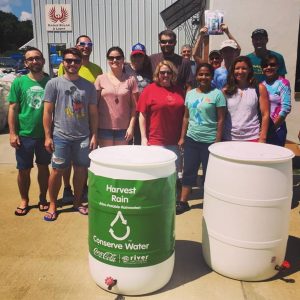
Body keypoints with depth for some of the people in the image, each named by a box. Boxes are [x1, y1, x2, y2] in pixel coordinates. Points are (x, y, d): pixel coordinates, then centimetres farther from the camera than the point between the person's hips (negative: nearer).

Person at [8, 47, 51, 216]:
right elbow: (13, 109, -1)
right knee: (24, 170, 9)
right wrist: (13, 133, -7)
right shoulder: (19, 82, -2)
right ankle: (24, 201, 28)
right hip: (24, 134, 0)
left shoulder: (51, 81, -1)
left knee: (43, 167, 13)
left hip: (45, 134, 1)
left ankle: (43, 199, 30)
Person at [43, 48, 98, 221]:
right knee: (57, 170, 3)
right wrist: (48, 136, -5)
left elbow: (93, 113, 8)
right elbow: (47, 112, -1)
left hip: (83, 137, 2)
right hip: (60, 136, -2)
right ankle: (53, 205, 19)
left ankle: (78, 202, 27)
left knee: (81, 170, 10)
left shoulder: (88, 86, 6)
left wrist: (94, 136, 2)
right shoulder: (54, 84, 0)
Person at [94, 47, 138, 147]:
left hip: (123, 128, 0)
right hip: (104, 127, 0)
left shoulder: (130, 79, 3)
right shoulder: (101, 79, 3)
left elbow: (134, 106, 3)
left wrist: (131, 126, -4)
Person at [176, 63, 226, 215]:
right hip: (191, 139, 4)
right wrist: (182, 137, 8)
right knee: (188, 171, 10)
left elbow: (220, 120, -8)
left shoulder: (217, 94, -7)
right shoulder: (190, 93, 7)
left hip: (209, 141, -4)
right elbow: (186, 117, 11)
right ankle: (183, 202, 21)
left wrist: (217, 142, -12)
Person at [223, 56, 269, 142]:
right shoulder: (226, 90, 7)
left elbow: (265, 115, -1)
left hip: (252, 138, -1)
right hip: (228, 138, 2)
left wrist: (262, 138, -8)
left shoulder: (259, 88, 2)